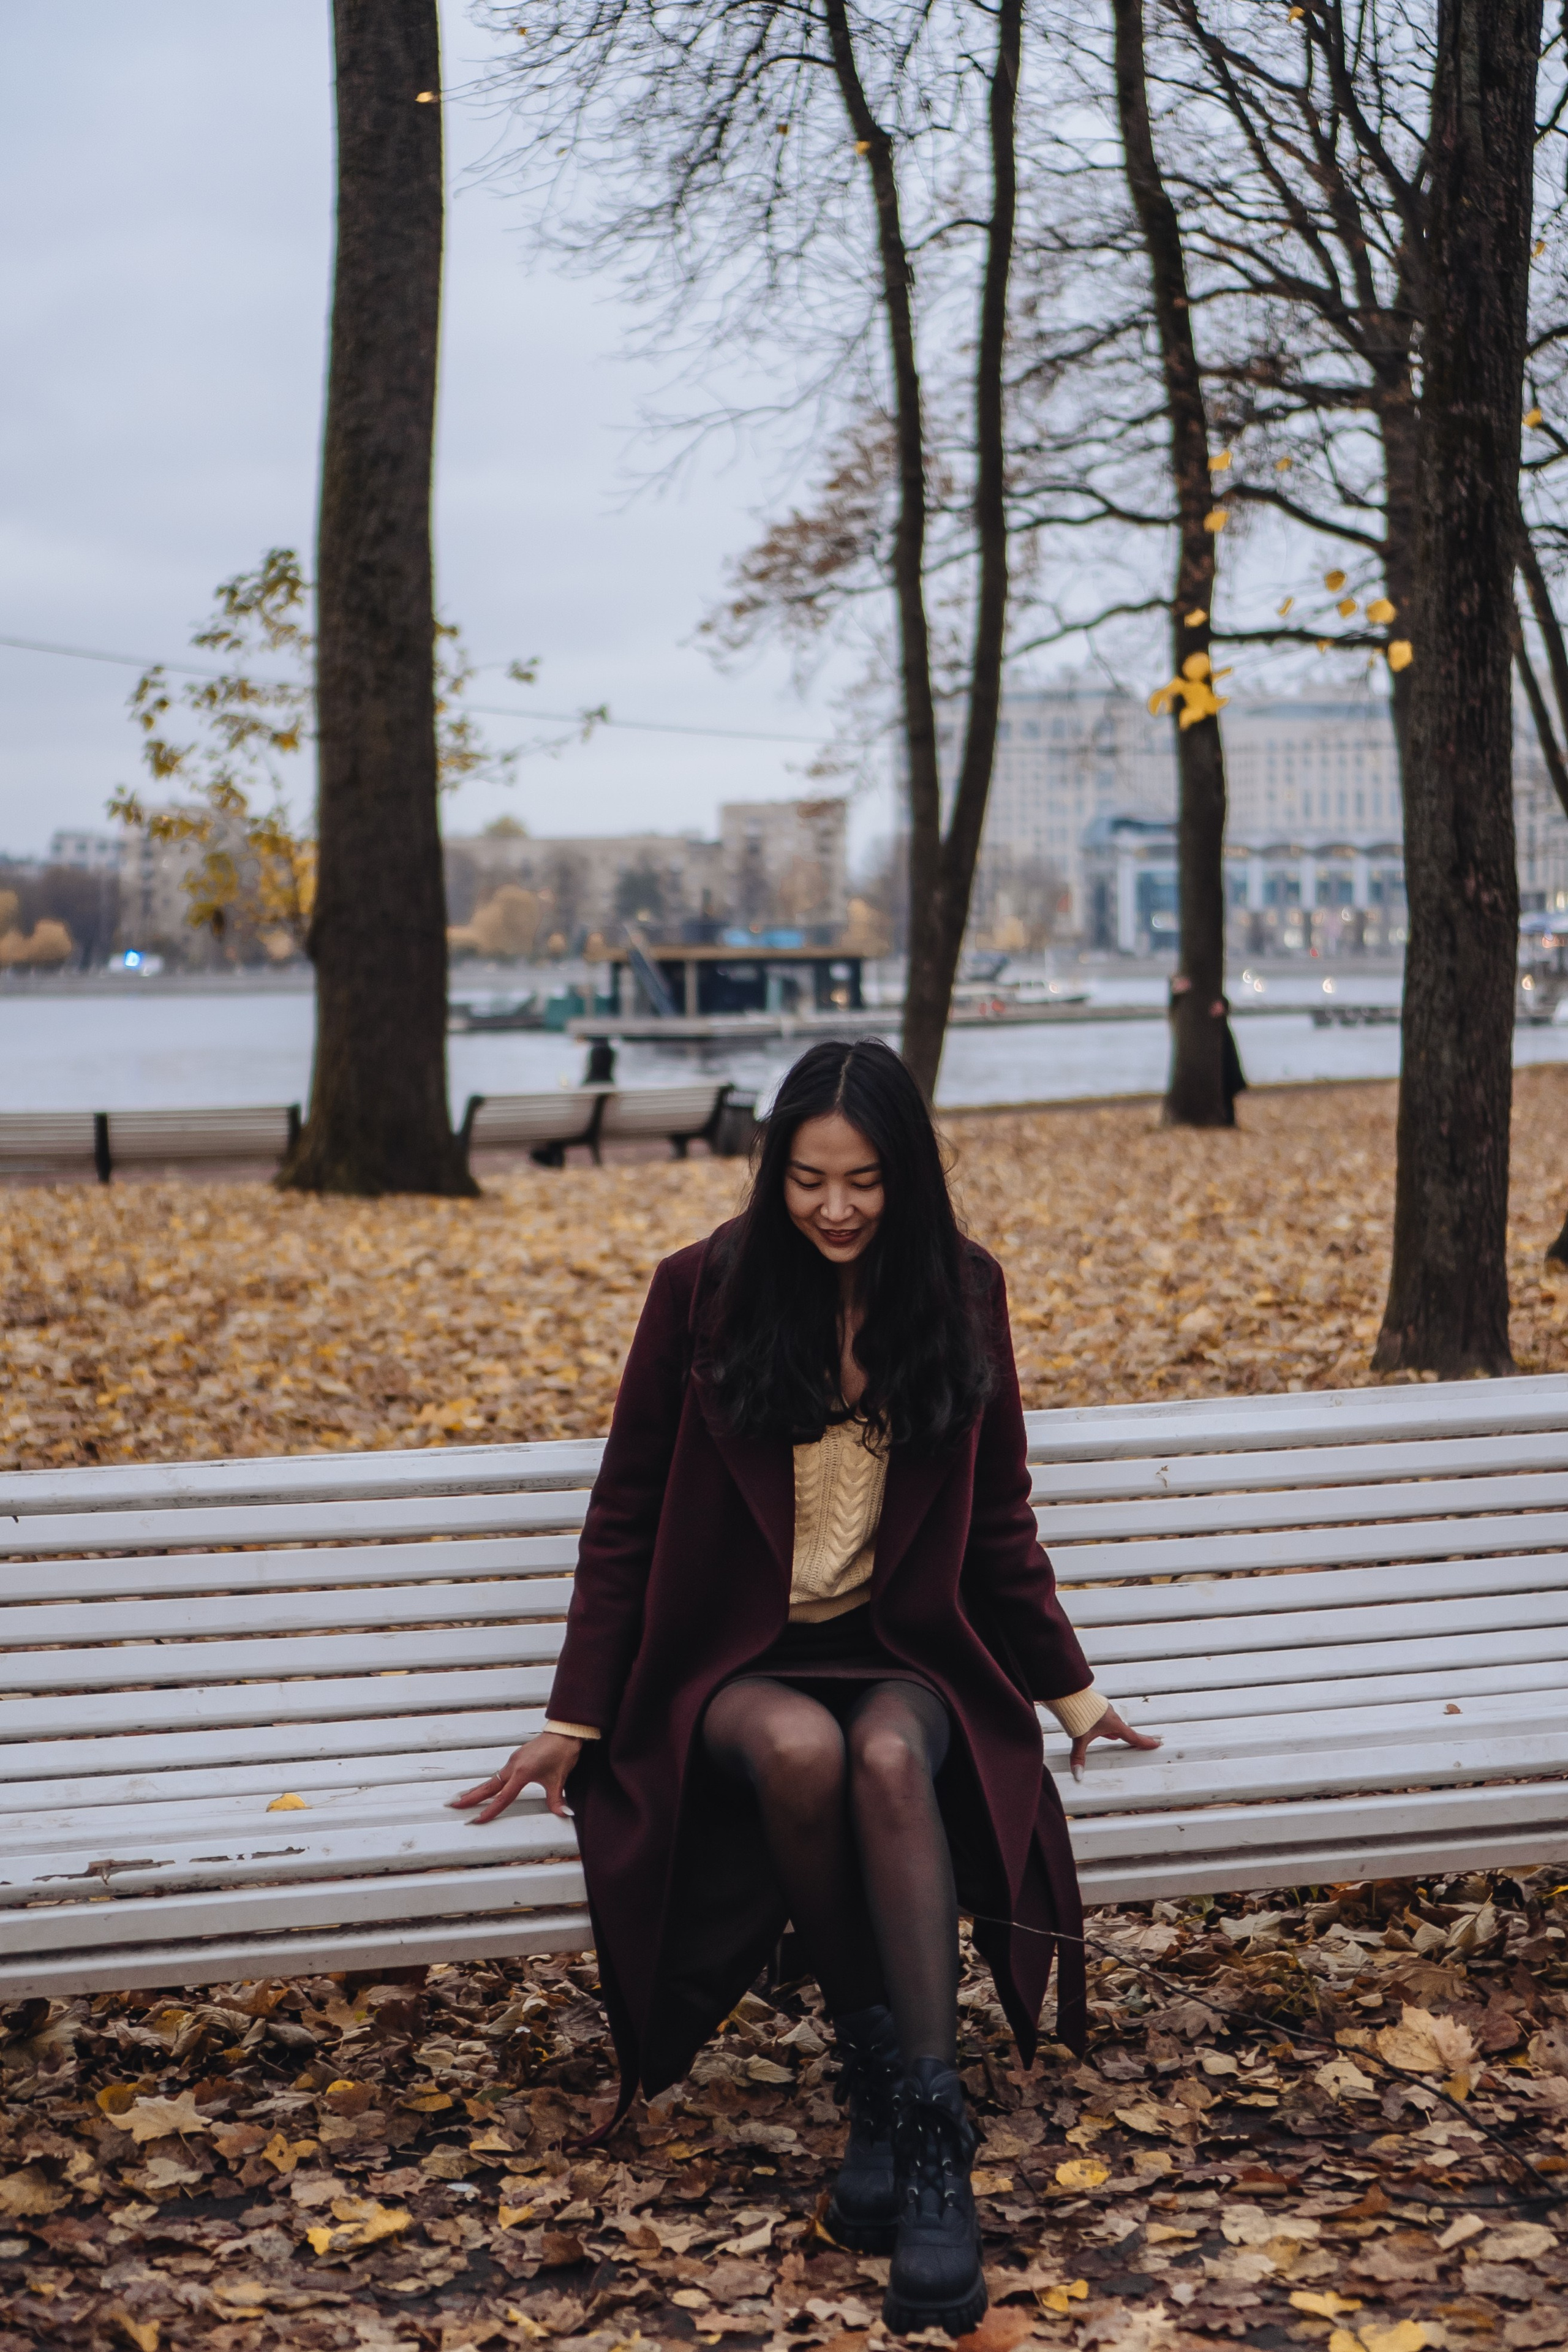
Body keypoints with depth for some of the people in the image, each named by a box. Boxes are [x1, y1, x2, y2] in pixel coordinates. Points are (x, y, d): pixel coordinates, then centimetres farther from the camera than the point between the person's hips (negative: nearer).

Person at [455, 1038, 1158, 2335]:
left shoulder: (960, 1294, 3)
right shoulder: (704, 1291, -4)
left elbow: (999, 1524, 13)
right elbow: (625, 1518, 2)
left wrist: (1071, 1690, 13)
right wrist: (575, 1720, 0)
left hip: (903, 1654, 1)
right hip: (732, 1664, -1)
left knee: (889, 1757, -34)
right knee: (802, 1749, -36)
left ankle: (934, 2137, -34)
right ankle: (872, 2059, -16)